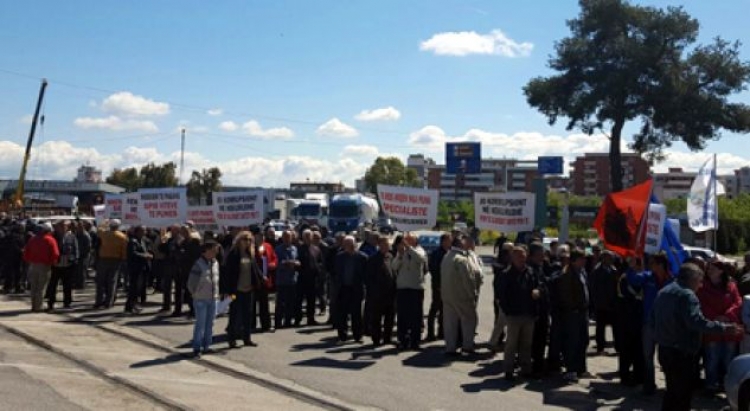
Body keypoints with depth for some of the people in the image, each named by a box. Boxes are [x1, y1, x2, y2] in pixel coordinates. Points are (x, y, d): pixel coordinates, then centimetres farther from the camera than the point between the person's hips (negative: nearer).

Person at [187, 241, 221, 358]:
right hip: (201, 299, -6)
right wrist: (195, 293, -2)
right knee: (200, 324, -3)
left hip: (213, 299, 6)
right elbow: (191, 282, -9)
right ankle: (197, 348, 4)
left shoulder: (215, 263, 6)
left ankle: (206, 346, 20)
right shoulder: (199, 264, -13)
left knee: (209, 324, 10)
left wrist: (217, 293, 11)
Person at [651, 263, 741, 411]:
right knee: (683, 393, -2)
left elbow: (652, 321, 18)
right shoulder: (686, 294, -16)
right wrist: (723, 327, -25)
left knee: (672, 390, 20)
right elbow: (697, 321, -28)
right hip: (681, 352, -9)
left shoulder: (663, 292, 14)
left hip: (664, 350, 9)